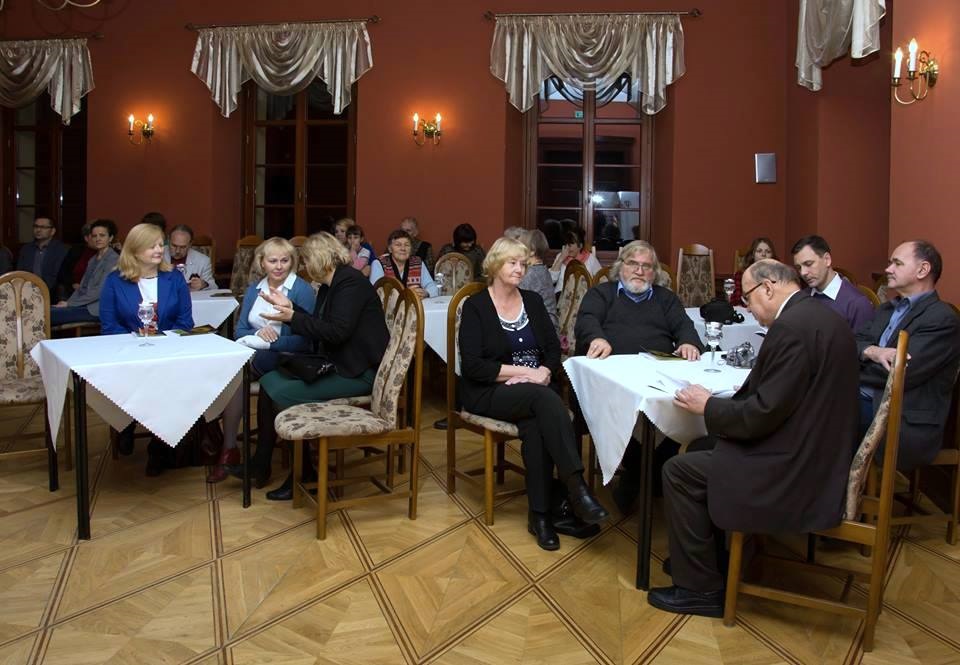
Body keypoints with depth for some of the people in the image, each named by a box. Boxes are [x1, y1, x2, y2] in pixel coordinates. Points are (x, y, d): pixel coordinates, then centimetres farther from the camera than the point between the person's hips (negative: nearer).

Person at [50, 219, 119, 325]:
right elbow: (82, 287, 17)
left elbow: (99, 291, -15)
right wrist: (67, 302, -1)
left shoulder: (113, 259, -8)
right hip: (83, 305, 8)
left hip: (97, 309, -8)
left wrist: (69, 304, -12)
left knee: (50, 314, -22)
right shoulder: (93, 259, 19)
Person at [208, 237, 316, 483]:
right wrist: (258, 333, -11)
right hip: (251, 355, 5)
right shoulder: (254, 290, 15)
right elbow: (240, 330, 11)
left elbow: (303, 340, -12)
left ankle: (229, 449, -20)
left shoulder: (302, 291, -5)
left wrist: (264, 342, -17)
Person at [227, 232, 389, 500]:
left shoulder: (351, 282, -14)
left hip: (359, 372, -10)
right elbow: (317, 327, 15)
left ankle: (304, 472, -4)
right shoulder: (329, 286, 14)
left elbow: (337, 331, -22)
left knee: (282, 393, -19)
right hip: (335, 364, 10)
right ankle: (261, 464, 4)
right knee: (269, 381, -1)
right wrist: (289, 308, 15)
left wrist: (292, 317, -21)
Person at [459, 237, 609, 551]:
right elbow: (472, 365, -11)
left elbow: (554, 348, 8)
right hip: (490, 391, -3)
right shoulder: (476, 306, -2)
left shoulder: (533, 301, 13)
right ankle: (576, 487, -38)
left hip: (535, 389, 4)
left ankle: (540, 514, -27)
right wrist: (523, 372, -16)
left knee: (535, 426, -32)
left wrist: (543, 372, -14)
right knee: (545, 398, -34)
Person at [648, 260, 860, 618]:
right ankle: (708, 556, 32)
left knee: (679, 472, -3)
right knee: (702, 450, 21)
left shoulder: (792, 327, -23)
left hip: (797, 473, -10)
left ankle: (701, 587, 9)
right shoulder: (822, 316, 9)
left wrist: (708, 406, -7)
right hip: (821, 458, 10)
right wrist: (720, 403, 7)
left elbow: (764, 414, -23)